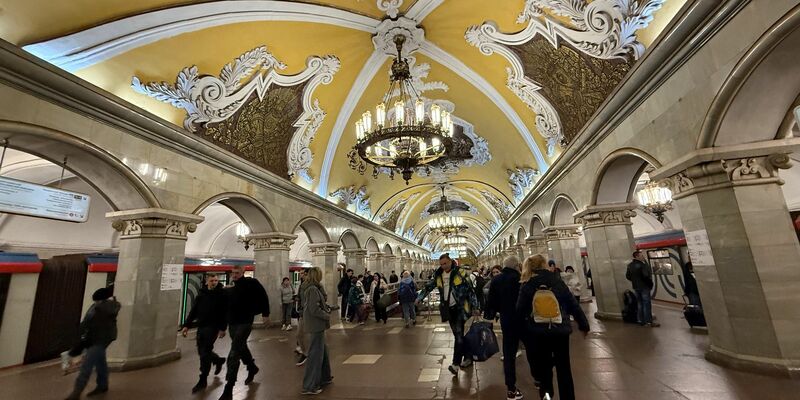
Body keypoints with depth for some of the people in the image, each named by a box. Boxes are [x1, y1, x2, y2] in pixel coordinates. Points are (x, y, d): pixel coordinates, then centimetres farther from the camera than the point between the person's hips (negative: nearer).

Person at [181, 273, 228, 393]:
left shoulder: (222, 294, -9)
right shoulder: (201, 294, 7)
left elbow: (225, 312, -11)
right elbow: (193, 311, 11)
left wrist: (223, 328, -15)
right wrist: (186, 325, 3)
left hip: (212, 327, -6)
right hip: (201, 326, 6)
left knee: (205, 352, -6)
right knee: (201, 351, 14)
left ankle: (203, 380, 8)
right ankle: (218, 360, 41)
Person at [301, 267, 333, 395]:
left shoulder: (310, 288, 10)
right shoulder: (313, 289, -20)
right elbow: (315, 310, -24)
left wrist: (326, 308, 2)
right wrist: (327, 316, -11)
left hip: (316, 326, 10)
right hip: (316, 327, -10)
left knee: (323, 351, 21)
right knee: (315, 354, 0)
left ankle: (324, 377, 35)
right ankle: (309, 386, 9)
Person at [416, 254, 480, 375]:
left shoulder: (461, 273, -12)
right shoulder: (438, 275, 2)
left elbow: (470, 291, -8)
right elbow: (428, 287, 7)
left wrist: (475, 308, -8)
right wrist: (419, 298, -3)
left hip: (460, 308, -5)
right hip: (448, 309, 5)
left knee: (458, 335, -8)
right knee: (458, 335, 13)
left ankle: (456, 364, -5)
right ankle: (468, 357, 29)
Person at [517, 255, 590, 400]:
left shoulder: (526, 286, -5)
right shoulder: (557, 281, -3)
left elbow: (520, 310, -5)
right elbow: (573, 305, 1)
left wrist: (523, 332, 8)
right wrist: (584, 325, 11)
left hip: (538, 333, 0)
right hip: (560, 330, 1)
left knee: (544, 365, 18)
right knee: (563, 367, 15)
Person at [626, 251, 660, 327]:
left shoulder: (630, 265, 8)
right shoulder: (642, 265, -17)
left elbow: (628, 276, 12)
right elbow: (646, 275, -23)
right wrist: (650, 283, -9)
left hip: (636, 287, 7)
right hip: (644, 287, -7)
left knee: (640, 304, 14)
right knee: (647, 304, -1)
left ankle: (641, 321, 20)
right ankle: (649, 321, 3)